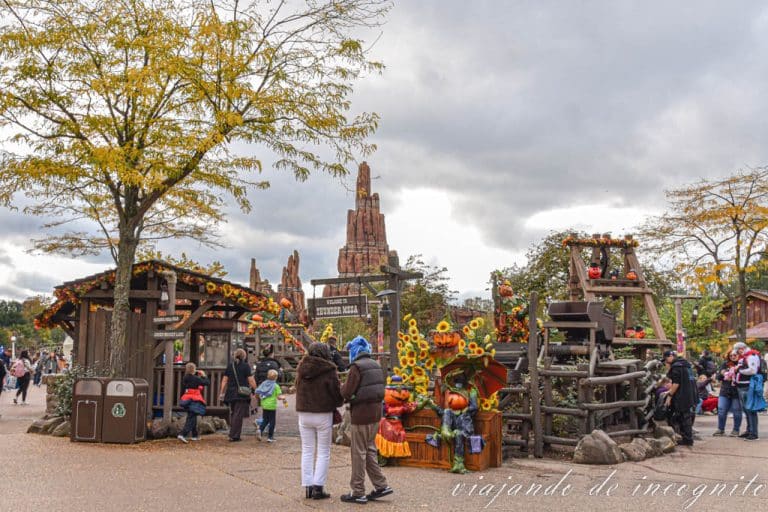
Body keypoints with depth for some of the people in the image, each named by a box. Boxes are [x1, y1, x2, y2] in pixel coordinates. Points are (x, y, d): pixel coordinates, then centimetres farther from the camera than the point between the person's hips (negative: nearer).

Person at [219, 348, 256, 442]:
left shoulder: (230, 366, 9)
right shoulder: (246, 366, -5)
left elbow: (224, 380, 9)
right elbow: (251, 380, -8)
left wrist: (222, 392, 13)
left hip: (231, 394, 5)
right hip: (242, 394, -5)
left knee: (232, 414, 16)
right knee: (238, 415, -3)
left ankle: (233, 434, 19)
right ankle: (234, 436, -6)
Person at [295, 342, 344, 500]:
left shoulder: (301, 369, 3)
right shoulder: (328, 370, -13)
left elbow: (298, 389, 10)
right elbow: (337, 393, -9)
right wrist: (338, 403, 11)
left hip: (304, 414, 4)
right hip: (323, 415, -4)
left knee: (307, 451, 12)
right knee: (323, 453, 6)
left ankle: (308, 486, 12)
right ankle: (318, 487, 1)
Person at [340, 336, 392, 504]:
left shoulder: (357, 367, -14)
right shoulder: (376, 365, 11)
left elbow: (347, 392, -17)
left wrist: (342, 388, 6)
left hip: (361, 414, -8)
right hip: (375, 412, 8)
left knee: (358, 452, 0)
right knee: (369, 450, 18)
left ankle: (358, 493, 6)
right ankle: (381, 485, 17)